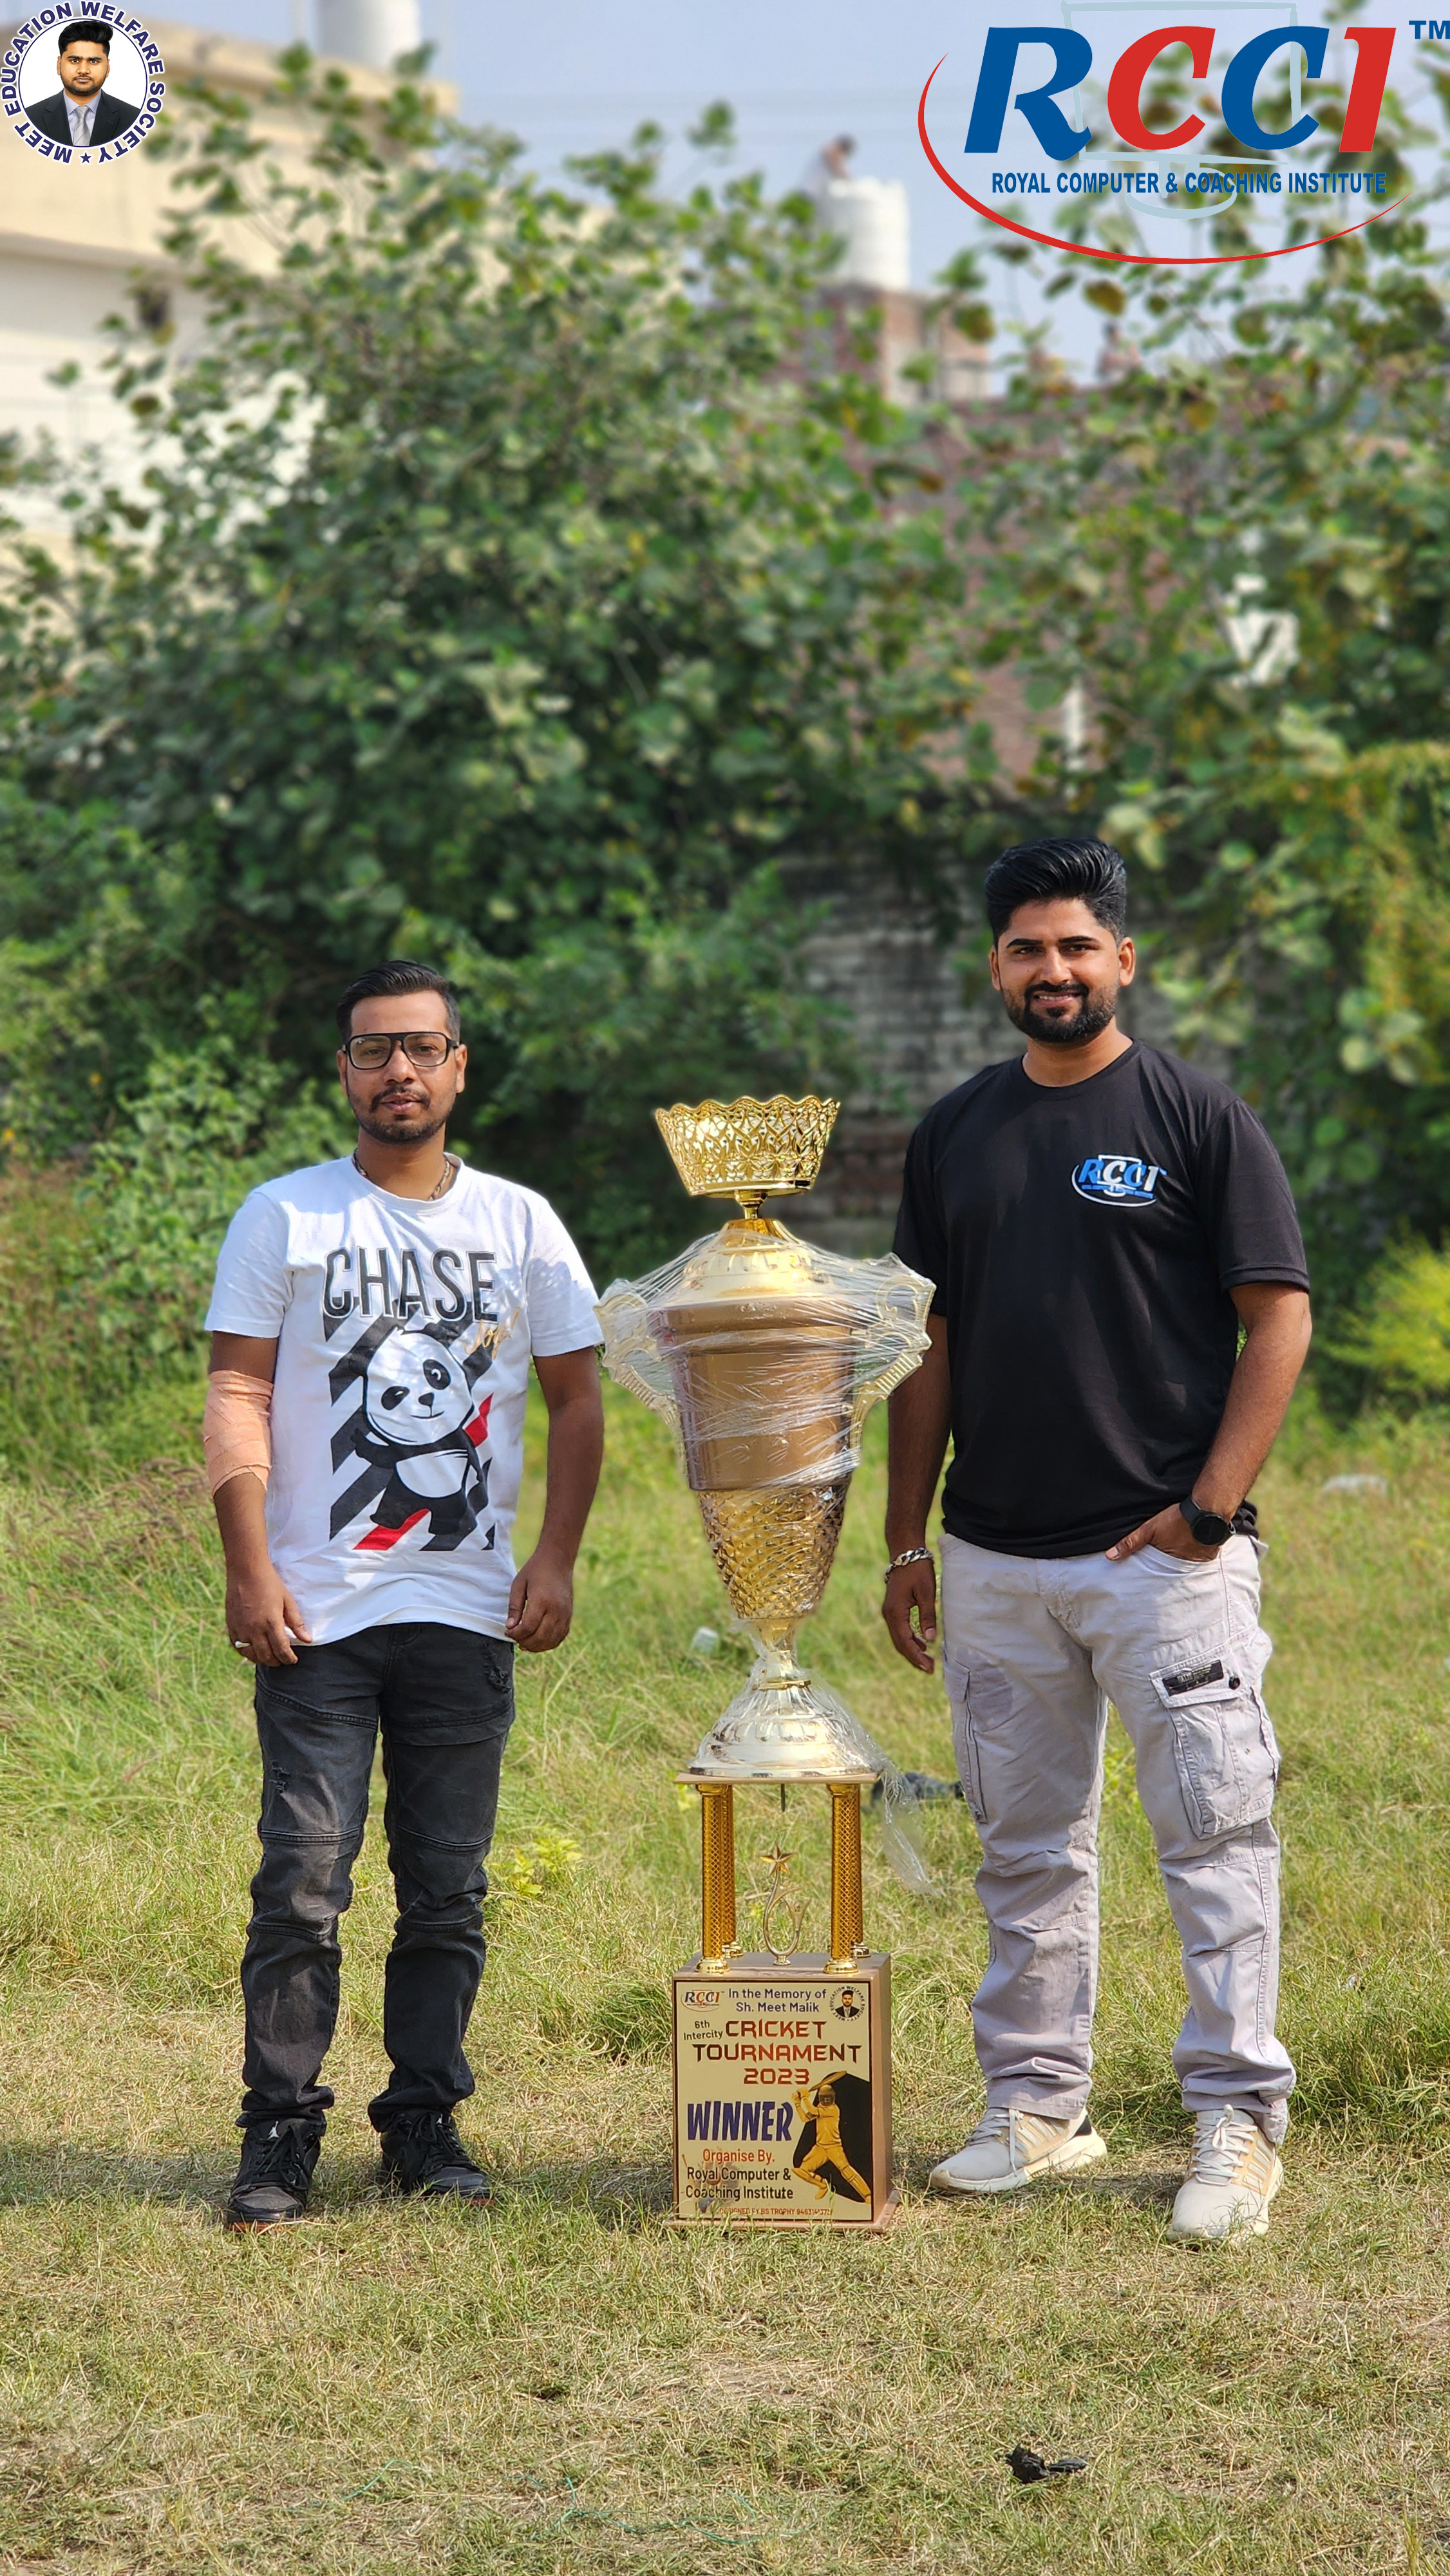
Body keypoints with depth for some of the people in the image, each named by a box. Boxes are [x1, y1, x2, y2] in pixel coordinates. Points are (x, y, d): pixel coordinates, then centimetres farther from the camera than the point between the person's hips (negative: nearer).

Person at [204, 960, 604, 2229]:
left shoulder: (520, 1222, 11)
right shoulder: (285, 1216, 4)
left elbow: (576, 1398, 14)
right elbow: (238, 1393, -1)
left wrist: (556, 1561, 3)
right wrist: (250, 1568, -10)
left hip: (469, 1610, 3)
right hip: (317, 1610, -2)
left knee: (449, 1888, 5)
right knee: (303, 1883, -7)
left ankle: (426, 2122, 13)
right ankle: (280, 2135, -1)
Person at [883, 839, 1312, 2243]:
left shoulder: (1199, 1118, -2)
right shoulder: (955, 1132, 12)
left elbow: (1279, 1318, -5)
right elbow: (930, 1343, 15)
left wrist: (1209, 1507, -12)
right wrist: (906, 1540, 11)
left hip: (1165, 1549, -5)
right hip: (995, 1559, 5)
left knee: (1215, 1833, -6)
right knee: (1026, 1848, 11)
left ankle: (1237, 2123, -2)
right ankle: (1037, 2105, 20)